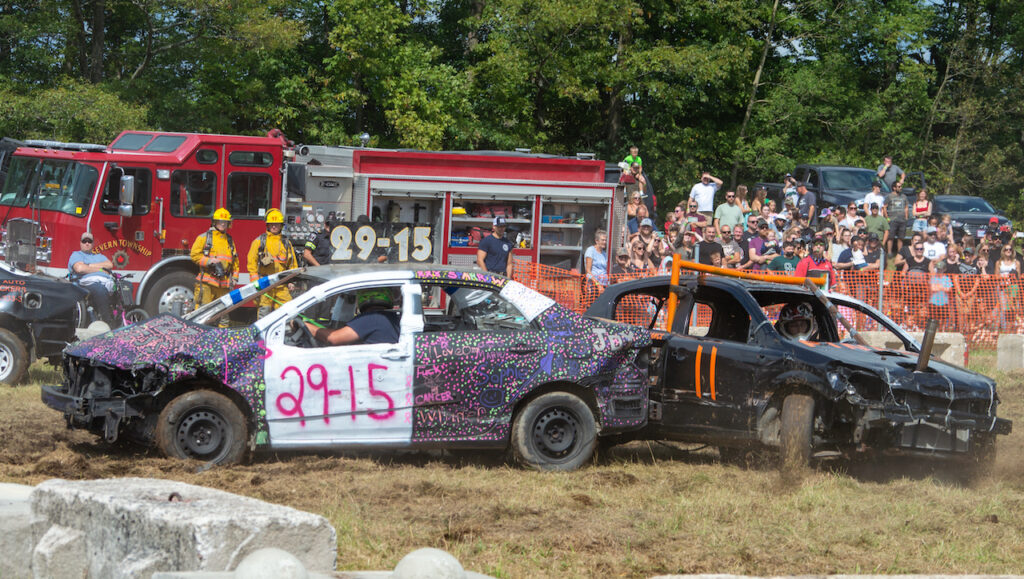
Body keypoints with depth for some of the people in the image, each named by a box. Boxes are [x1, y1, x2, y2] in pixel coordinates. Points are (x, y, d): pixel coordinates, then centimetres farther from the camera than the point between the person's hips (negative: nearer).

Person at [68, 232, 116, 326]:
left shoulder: (99, 256, 36)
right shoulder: (76, 255, 22)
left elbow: (109, 265, 13)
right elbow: (79, 268, -2)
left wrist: (89, 266, 7)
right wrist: (99, 269, 4)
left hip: (106, 282, 5)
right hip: (87, 282, -4)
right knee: (100, 289, -42)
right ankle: (108, 322, -49)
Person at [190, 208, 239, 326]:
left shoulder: (230, 240, 18)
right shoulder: (204, 237, 3)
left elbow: (235, 261, 24)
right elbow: (195, 255, -4)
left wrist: (234, 278, 15)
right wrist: (209, 261, -16)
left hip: (224, 283, 5)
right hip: (206, 282, -5)